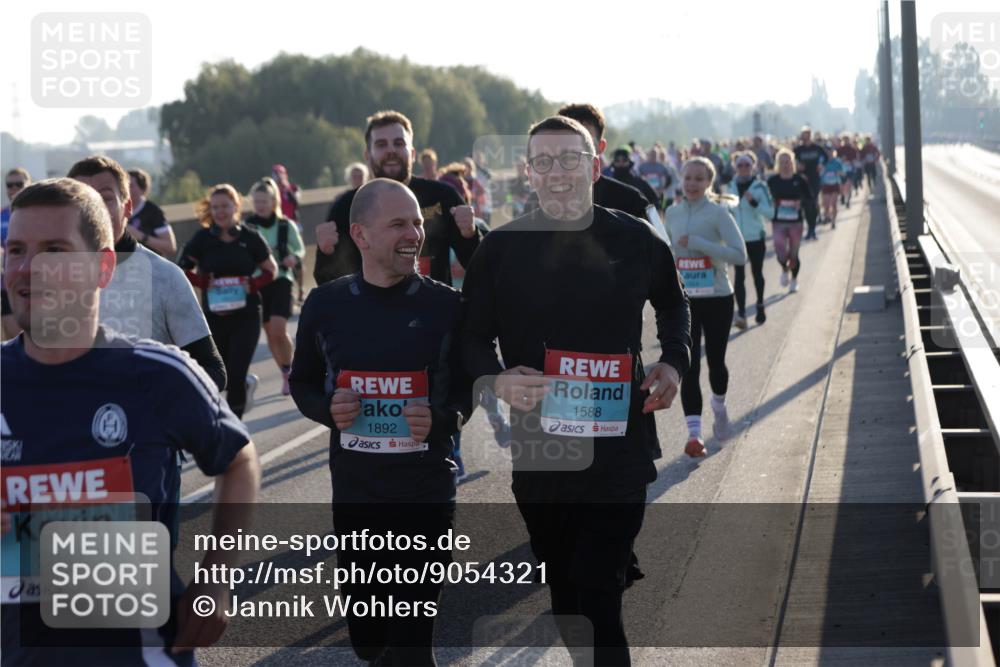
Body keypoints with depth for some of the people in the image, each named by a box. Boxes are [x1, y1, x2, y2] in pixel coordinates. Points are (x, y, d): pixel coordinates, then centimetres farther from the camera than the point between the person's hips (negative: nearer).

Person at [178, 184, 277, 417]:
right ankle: (246, 387, 45)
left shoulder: (250, 238, -2)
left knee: (235, 374, -10)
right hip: (213, 316, 2)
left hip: (246, 316, -2)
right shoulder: (202, 238, -1)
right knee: (220, 373, 10)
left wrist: (252, 285, -10)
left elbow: (270, 270, 8)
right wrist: (205, 282, -14)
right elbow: (182, 269, 2)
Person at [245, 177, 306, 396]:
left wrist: (294, 257, -14)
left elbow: (300, 249, 8)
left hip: (280, 281, -2)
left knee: (279, 330, -16)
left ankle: (289, 370, 4)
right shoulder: (247, 226, -4)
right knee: (270, 333, 8)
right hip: (257, 283, 2)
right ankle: (286, 375, 23)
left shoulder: (285, 225, -4)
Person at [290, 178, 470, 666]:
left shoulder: (445, 305, -4)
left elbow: (471, 388, 5)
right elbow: (302, 384, 12)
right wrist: (327, 409, -9)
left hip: (427, 495, -2)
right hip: (353, 494, 2)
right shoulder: (326, 305, 0)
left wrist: (442, 420, -15)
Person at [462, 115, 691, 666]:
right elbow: (472, 338, 5)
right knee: (563, 588, 12)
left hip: (619, 451, -1)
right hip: (537, 451, 1)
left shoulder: (636, 241, 0)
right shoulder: (501, 248, -2)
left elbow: (672, 307, 20)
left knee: (597, 594, -9)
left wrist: (673, 363, 2)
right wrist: (498, 379, -16)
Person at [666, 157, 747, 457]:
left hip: (717, 299, -2)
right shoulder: (673, 212, 5)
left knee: (715, 362, 10)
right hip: (684, 300, 2)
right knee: (689, 366, -8)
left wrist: (696, 243, -23)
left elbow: (739, 255, -18)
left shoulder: (718, 213, -9)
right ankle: (694, 432, -10)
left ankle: (719, 407, 41)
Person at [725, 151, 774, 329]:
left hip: (756, 238, -2)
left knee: (757, 273, 14)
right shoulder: (731, 186, 4)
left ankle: (760, 305, 36)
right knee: (739, 276, -9)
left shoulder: (760, 186, -8)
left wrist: (754, 202, -26)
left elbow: (770, 213, -13)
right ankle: (741, 313, -14)